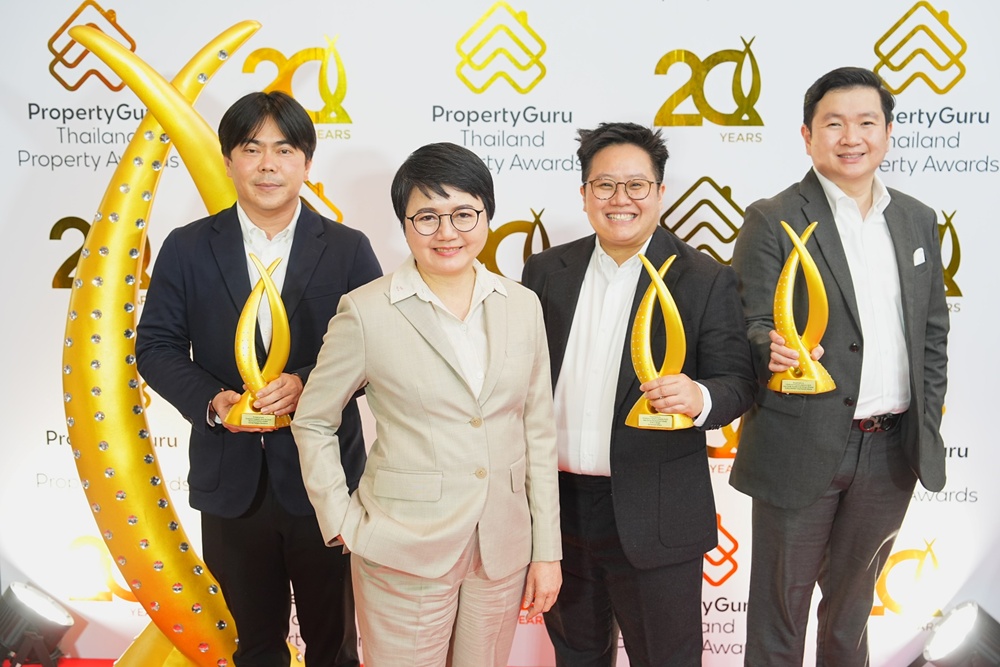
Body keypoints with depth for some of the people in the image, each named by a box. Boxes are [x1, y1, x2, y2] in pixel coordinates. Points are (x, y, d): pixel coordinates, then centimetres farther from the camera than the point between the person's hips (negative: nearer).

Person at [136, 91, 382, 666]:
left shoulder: (348, 249, -2)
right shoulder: (187, 248, 1)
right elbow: (156, 346, 2)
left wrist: (308, 385, -20)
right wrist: (210, 400, -16)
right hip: (232, 482, 1)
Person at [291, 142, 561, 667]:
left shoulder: (522, 306, 1)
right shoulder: (366, 313, -9)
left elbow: (538, 432, 5)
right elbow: (312, 422, 1)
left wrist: (547, 550, 4)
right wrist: (342, 520, -6)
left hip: (503, 549, 4)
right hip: (404, 553, -3)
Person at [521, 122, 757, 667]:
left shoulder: (705, 279, -6)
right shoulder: (546, 271, 4)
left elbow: (736, 382, -7)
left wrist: (699, 398, -29)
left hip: (654, 515, -3)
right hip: (556, 503, 4)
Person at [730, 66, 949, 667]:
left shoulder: (919, 221, 8)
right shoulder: (772, 221, -7)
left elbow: (934, 330, 12)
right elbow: (751, 325, -10)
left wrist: (928, 425, 7)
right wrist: (772, 346, -33)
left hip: (894, 449, 5)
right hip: (804, 447, -4)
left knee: (853, 596, 22)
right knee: (781, 601, 10)